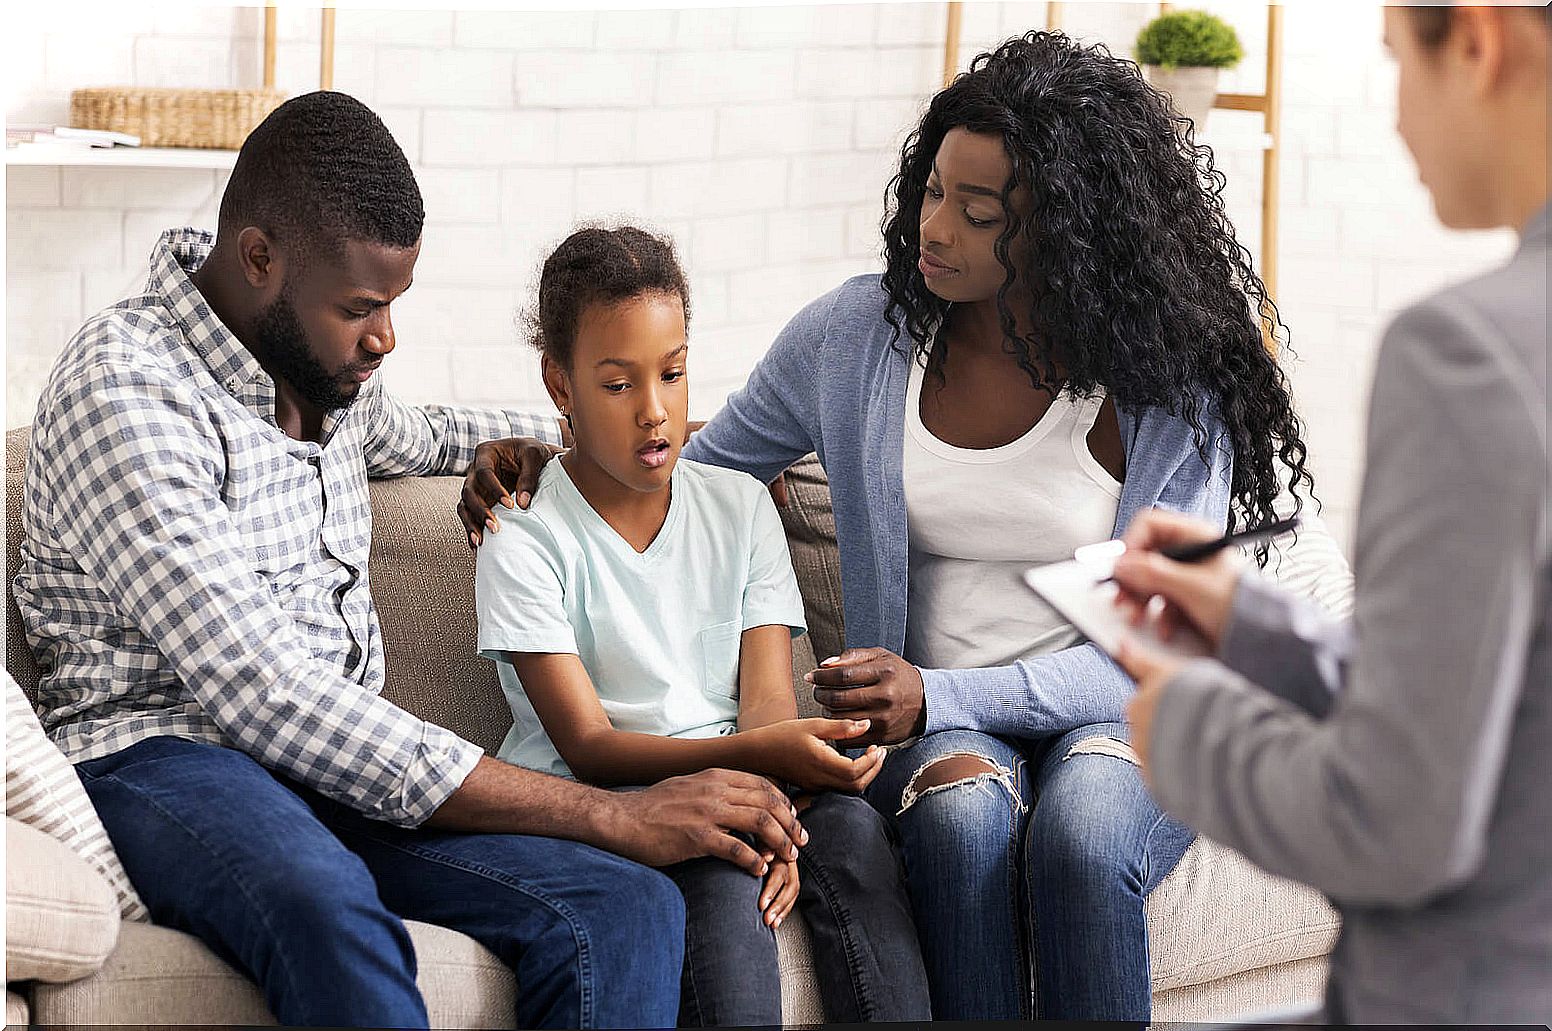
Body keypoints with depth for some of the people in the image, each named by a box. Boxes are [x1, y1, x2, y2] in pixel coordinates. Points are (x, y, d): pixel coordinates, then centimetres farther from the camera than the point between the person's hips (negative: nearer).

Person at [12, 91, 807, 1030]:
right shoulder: (123, 393, -16)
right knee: (325, 911, -43)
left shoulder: (322, 352, 10)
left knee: (628, 907, -22)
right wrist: (607, 816, -27)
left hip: (339, 767, 7)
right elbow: (266, 699, -25)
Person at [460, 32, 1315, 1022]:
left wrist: (938, 698, -23)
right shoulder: (856, 335, 1)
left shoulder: (1175, 389, -8)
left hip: (1122, 717, -1)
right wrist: (553, 463, -6)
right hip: (934, 724, 2)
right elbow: (696, 474, 16)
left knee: (1079, 831, -37)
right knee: (965, 811, -35)